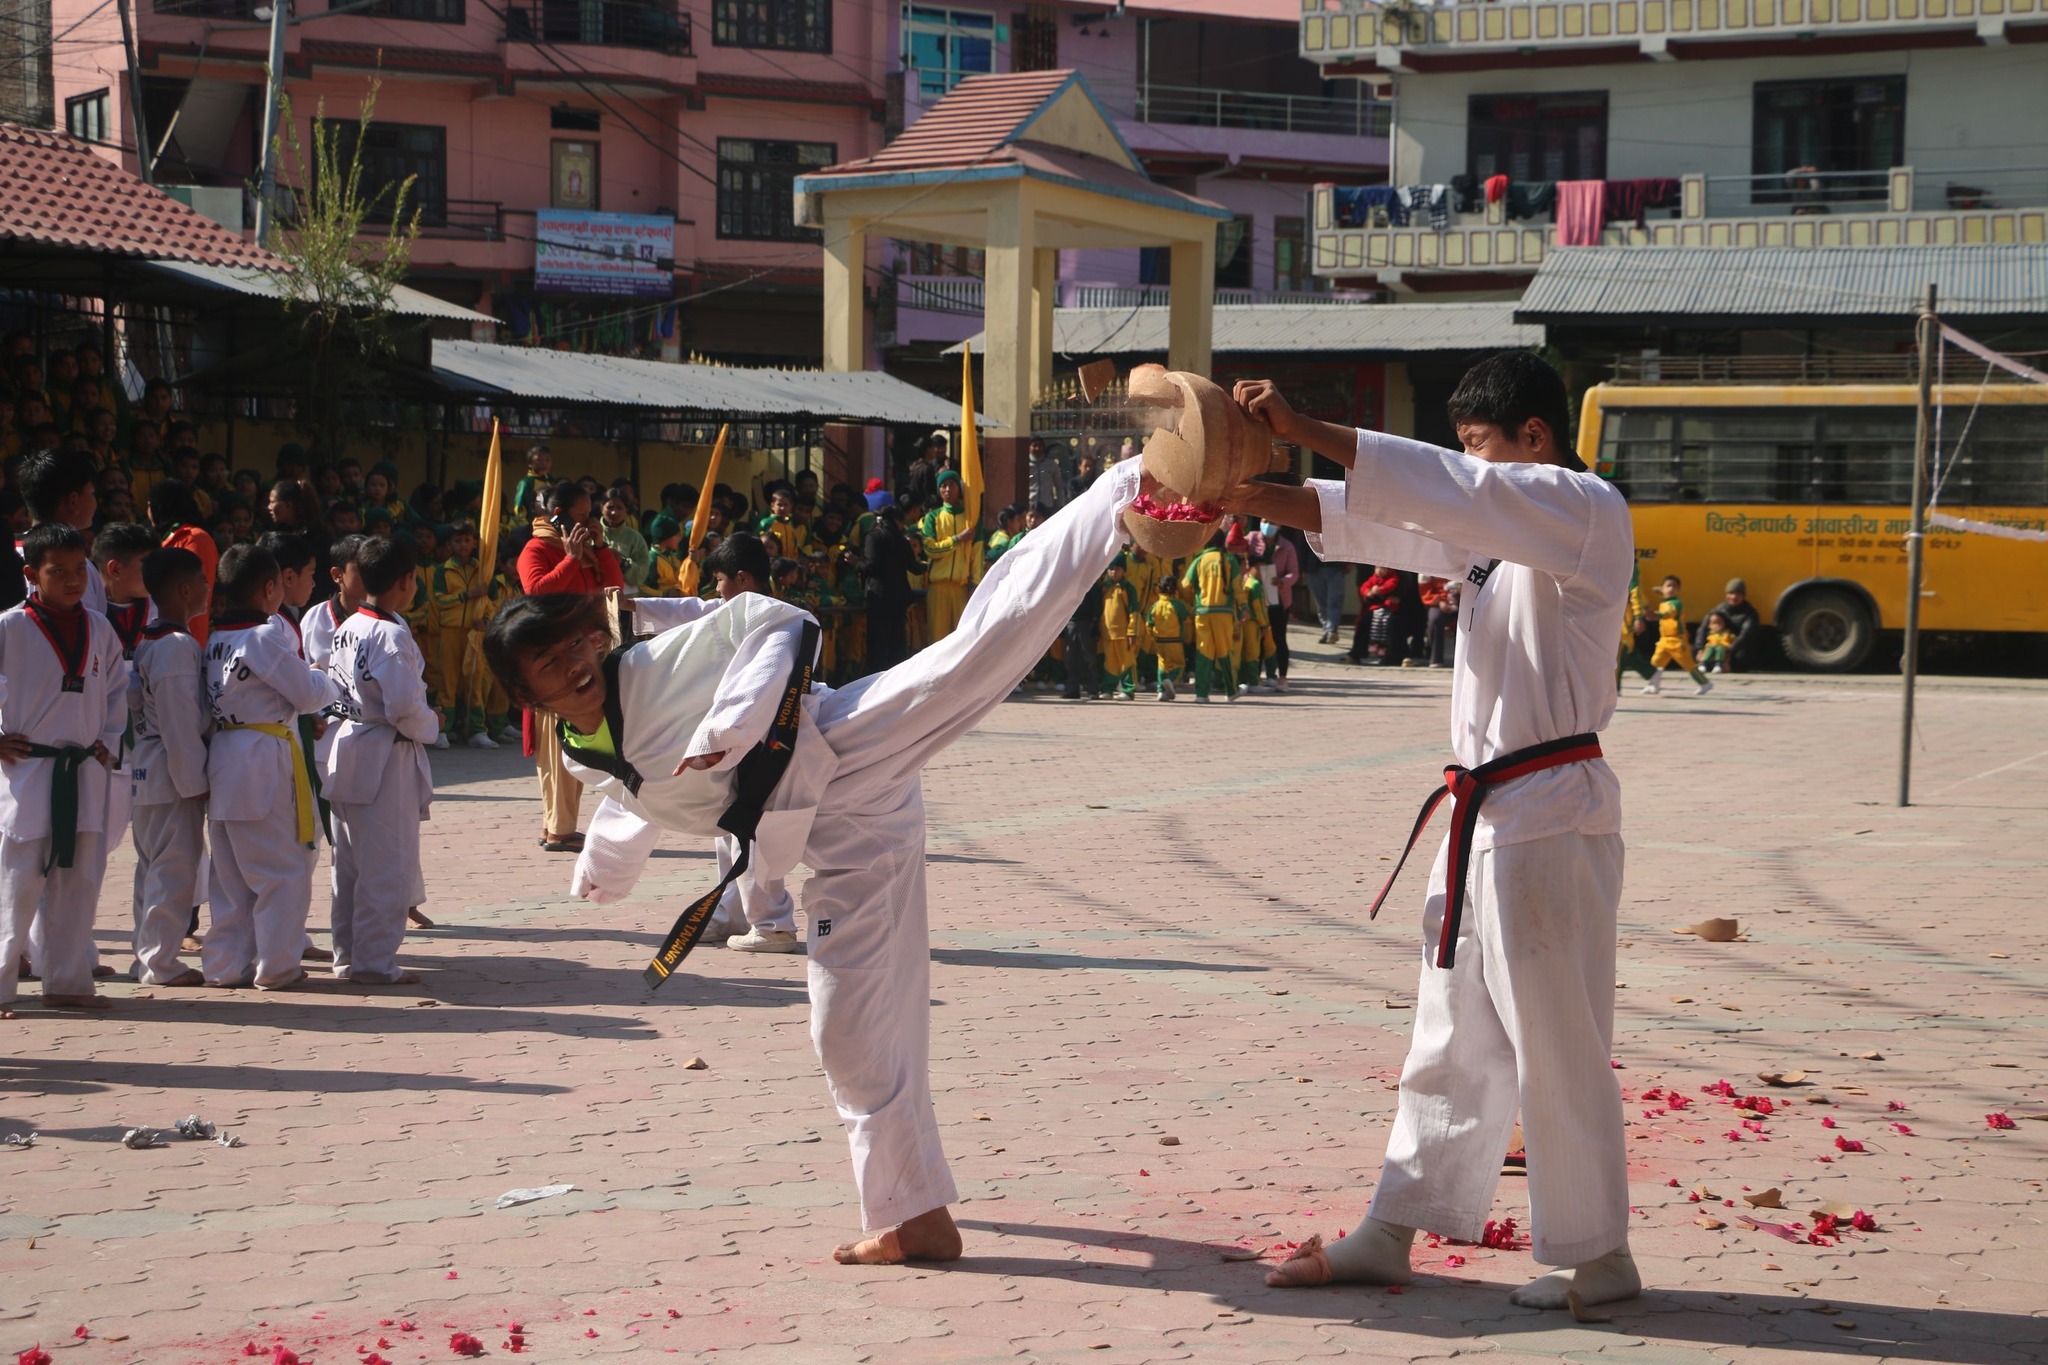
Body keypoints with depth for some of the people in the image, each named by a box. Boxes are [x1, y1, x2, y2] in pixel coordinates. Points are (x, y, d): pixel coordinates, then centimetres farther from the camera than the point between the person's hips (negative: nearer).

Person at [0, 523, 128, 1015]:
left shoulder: (98, 629, 8)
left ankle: (67, 982, 20)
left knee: (79, 881, 10)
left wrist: (107, 740, 10)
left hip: (84, 771, 5)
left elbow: (117, 687, 20)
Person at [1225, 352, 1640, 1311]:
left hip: (1549, 816, -9)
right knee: (1453, 1041, 15)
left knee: (1555, 1046, -3)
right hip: (1486, 813, 9)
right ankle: (1390, 1238, 23)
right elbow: (1376, 521, 9)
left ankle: (1595, 1258, 9)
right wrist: (1249, 494, -6)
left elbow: (1445, 488, -25)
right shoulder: (1494, 528, 18)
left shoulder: (1586, 511, -11)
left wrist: (1303, 428, -28)